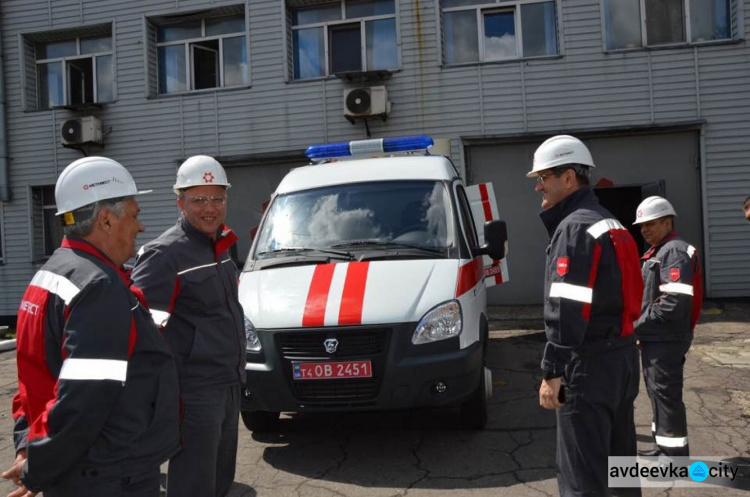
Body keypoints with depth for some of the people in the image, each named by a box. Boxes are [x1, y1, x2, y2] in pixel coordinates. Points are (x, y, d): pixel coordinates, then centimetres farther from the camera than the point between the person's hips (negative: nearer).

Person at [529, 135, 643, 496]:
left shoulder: (575, 227, -15)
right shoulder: (611, 225, 17)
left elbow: (567, 310, -23)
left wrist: (551, 372, -21)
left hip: (590, 364, -10)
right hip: (622, 356, 10)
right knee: (618, 460, 21)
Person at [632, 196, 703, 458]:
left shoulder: (675, 252, -17)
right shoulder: (657, 252, 17)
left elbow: (674, 304, -26)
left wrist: (638, 326, -16)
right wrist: (642, 328, 8)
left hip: (666, 340, -10)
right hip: (655, 338, 10)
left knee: (666, 395, -3)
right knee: (658, 393, 19)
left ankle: (675, 454, 8)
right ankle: (663, 446, 32)